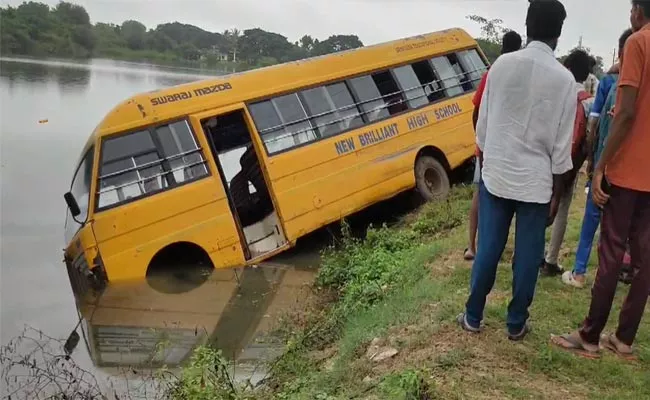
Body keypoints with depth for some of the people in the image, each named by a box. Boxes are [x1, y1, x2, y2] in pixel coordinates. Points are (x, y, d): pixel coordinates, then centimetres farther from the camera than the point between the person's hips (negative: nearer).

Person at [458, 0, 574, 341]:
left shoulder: (501, 64, -2)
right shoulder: (564, 79, -7)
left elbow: (483, 124, 3)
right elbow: (561, 146, -5)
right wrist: (556, 195, 4)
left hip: (495, 175, 2)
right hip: (536, 182, -2)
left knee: (488, 250, 11)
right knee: (527, 257, 11)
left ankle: (473, 316, 22)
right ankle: (516, 324, 23)